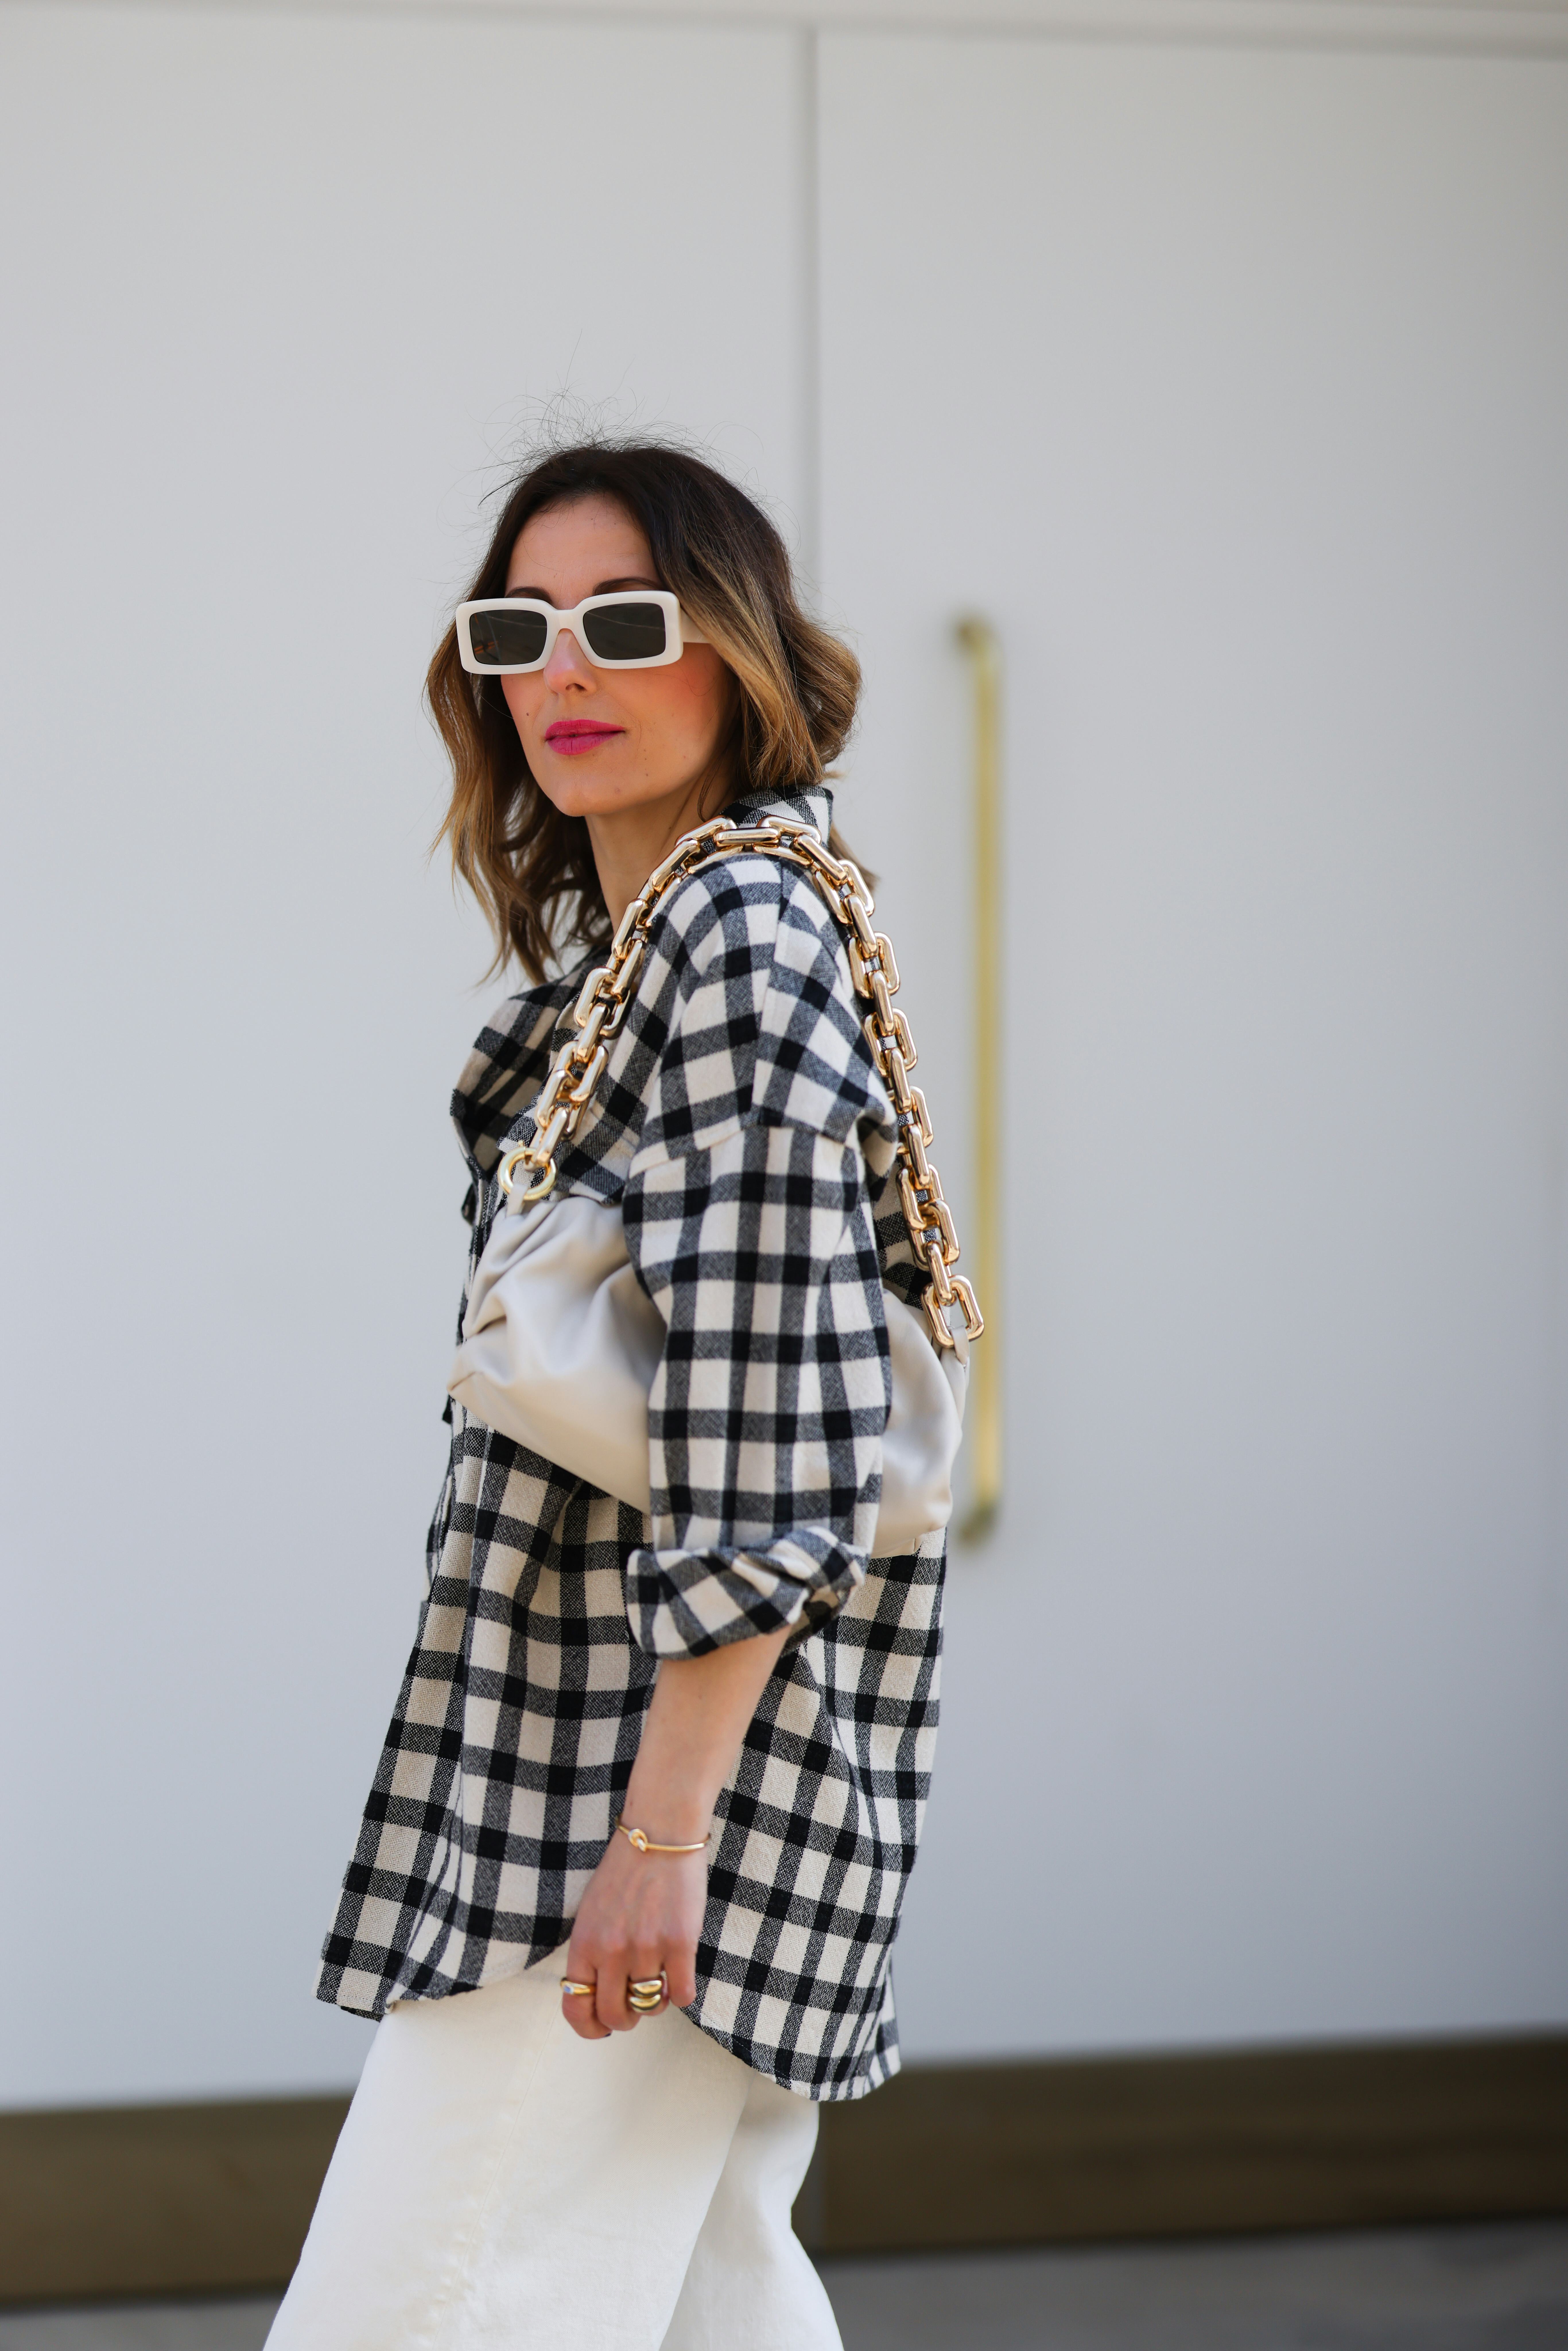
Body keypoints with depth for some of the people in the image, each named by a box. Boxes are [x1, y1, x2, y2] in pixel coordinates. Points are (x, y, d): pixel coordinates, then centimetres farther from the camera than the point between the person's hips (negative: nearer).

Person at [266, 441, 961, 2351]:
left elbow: (765, 1444, -21)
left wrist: (662, 1827, -23)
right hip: (596, 1737, 10)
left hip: (664, 1741, -10)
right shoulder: (612, 938, 16)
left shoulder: (740, 942, -14)